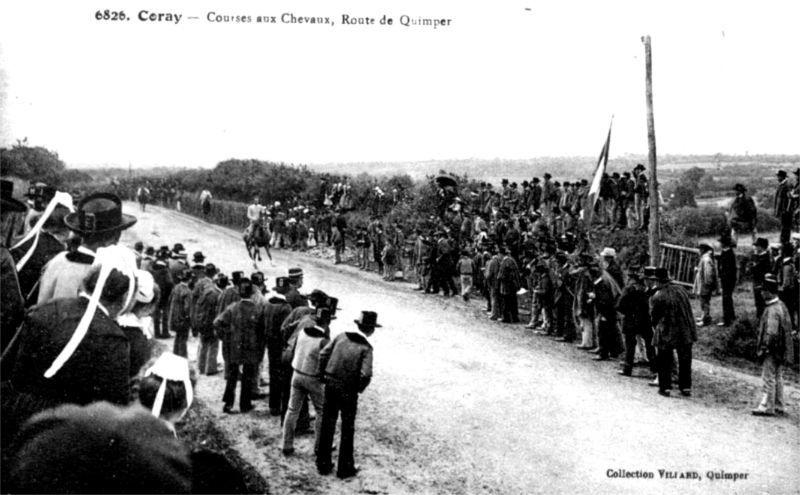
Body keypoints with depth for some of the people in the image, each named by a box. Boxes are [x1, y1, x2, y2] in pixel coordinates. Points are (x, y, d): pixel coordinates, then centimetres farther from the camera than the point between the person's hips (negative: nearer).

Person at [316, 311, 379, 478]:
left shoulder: (341, 336, -2)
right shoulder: (366, 348, -14)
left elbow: (323, 354, -4)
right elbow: (366, 374, -23)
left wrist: (323, 376, 7)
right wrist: (360, 388, -4)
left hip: (330, 385, 4)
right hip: (348, 391, -4)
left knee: (327, 425, 16)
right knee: (347, 430, 13)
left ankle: (323, 464, 25)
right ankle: (345, 467, 20)